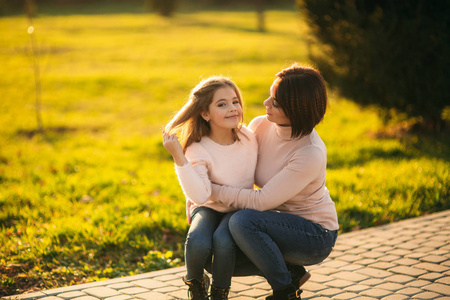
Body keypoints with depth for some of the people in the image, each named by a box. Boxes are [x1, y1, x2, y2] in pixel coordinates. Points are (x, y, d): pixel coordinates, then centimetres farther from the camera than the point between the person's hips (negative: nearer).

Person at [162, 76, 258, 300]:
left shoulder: (249, 138, -9)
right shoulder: (198, 151, -19)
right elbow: (200, 196, -33)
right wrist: (178, 158, -38)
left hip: (240, 209, 1)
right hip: (208, 208, -1)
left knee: (223, 241, -33)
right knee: (197, 243, -33)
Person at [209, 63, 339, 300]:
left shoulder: (311, 154, -28)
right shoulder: (260, 126, -9)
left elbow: (261, 201, -27)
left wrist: (210, 189, -24)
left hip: (315, 236, -7)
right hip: (280, 223, 7)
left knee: (242, 221, -30)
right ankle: (290, 271, 10)